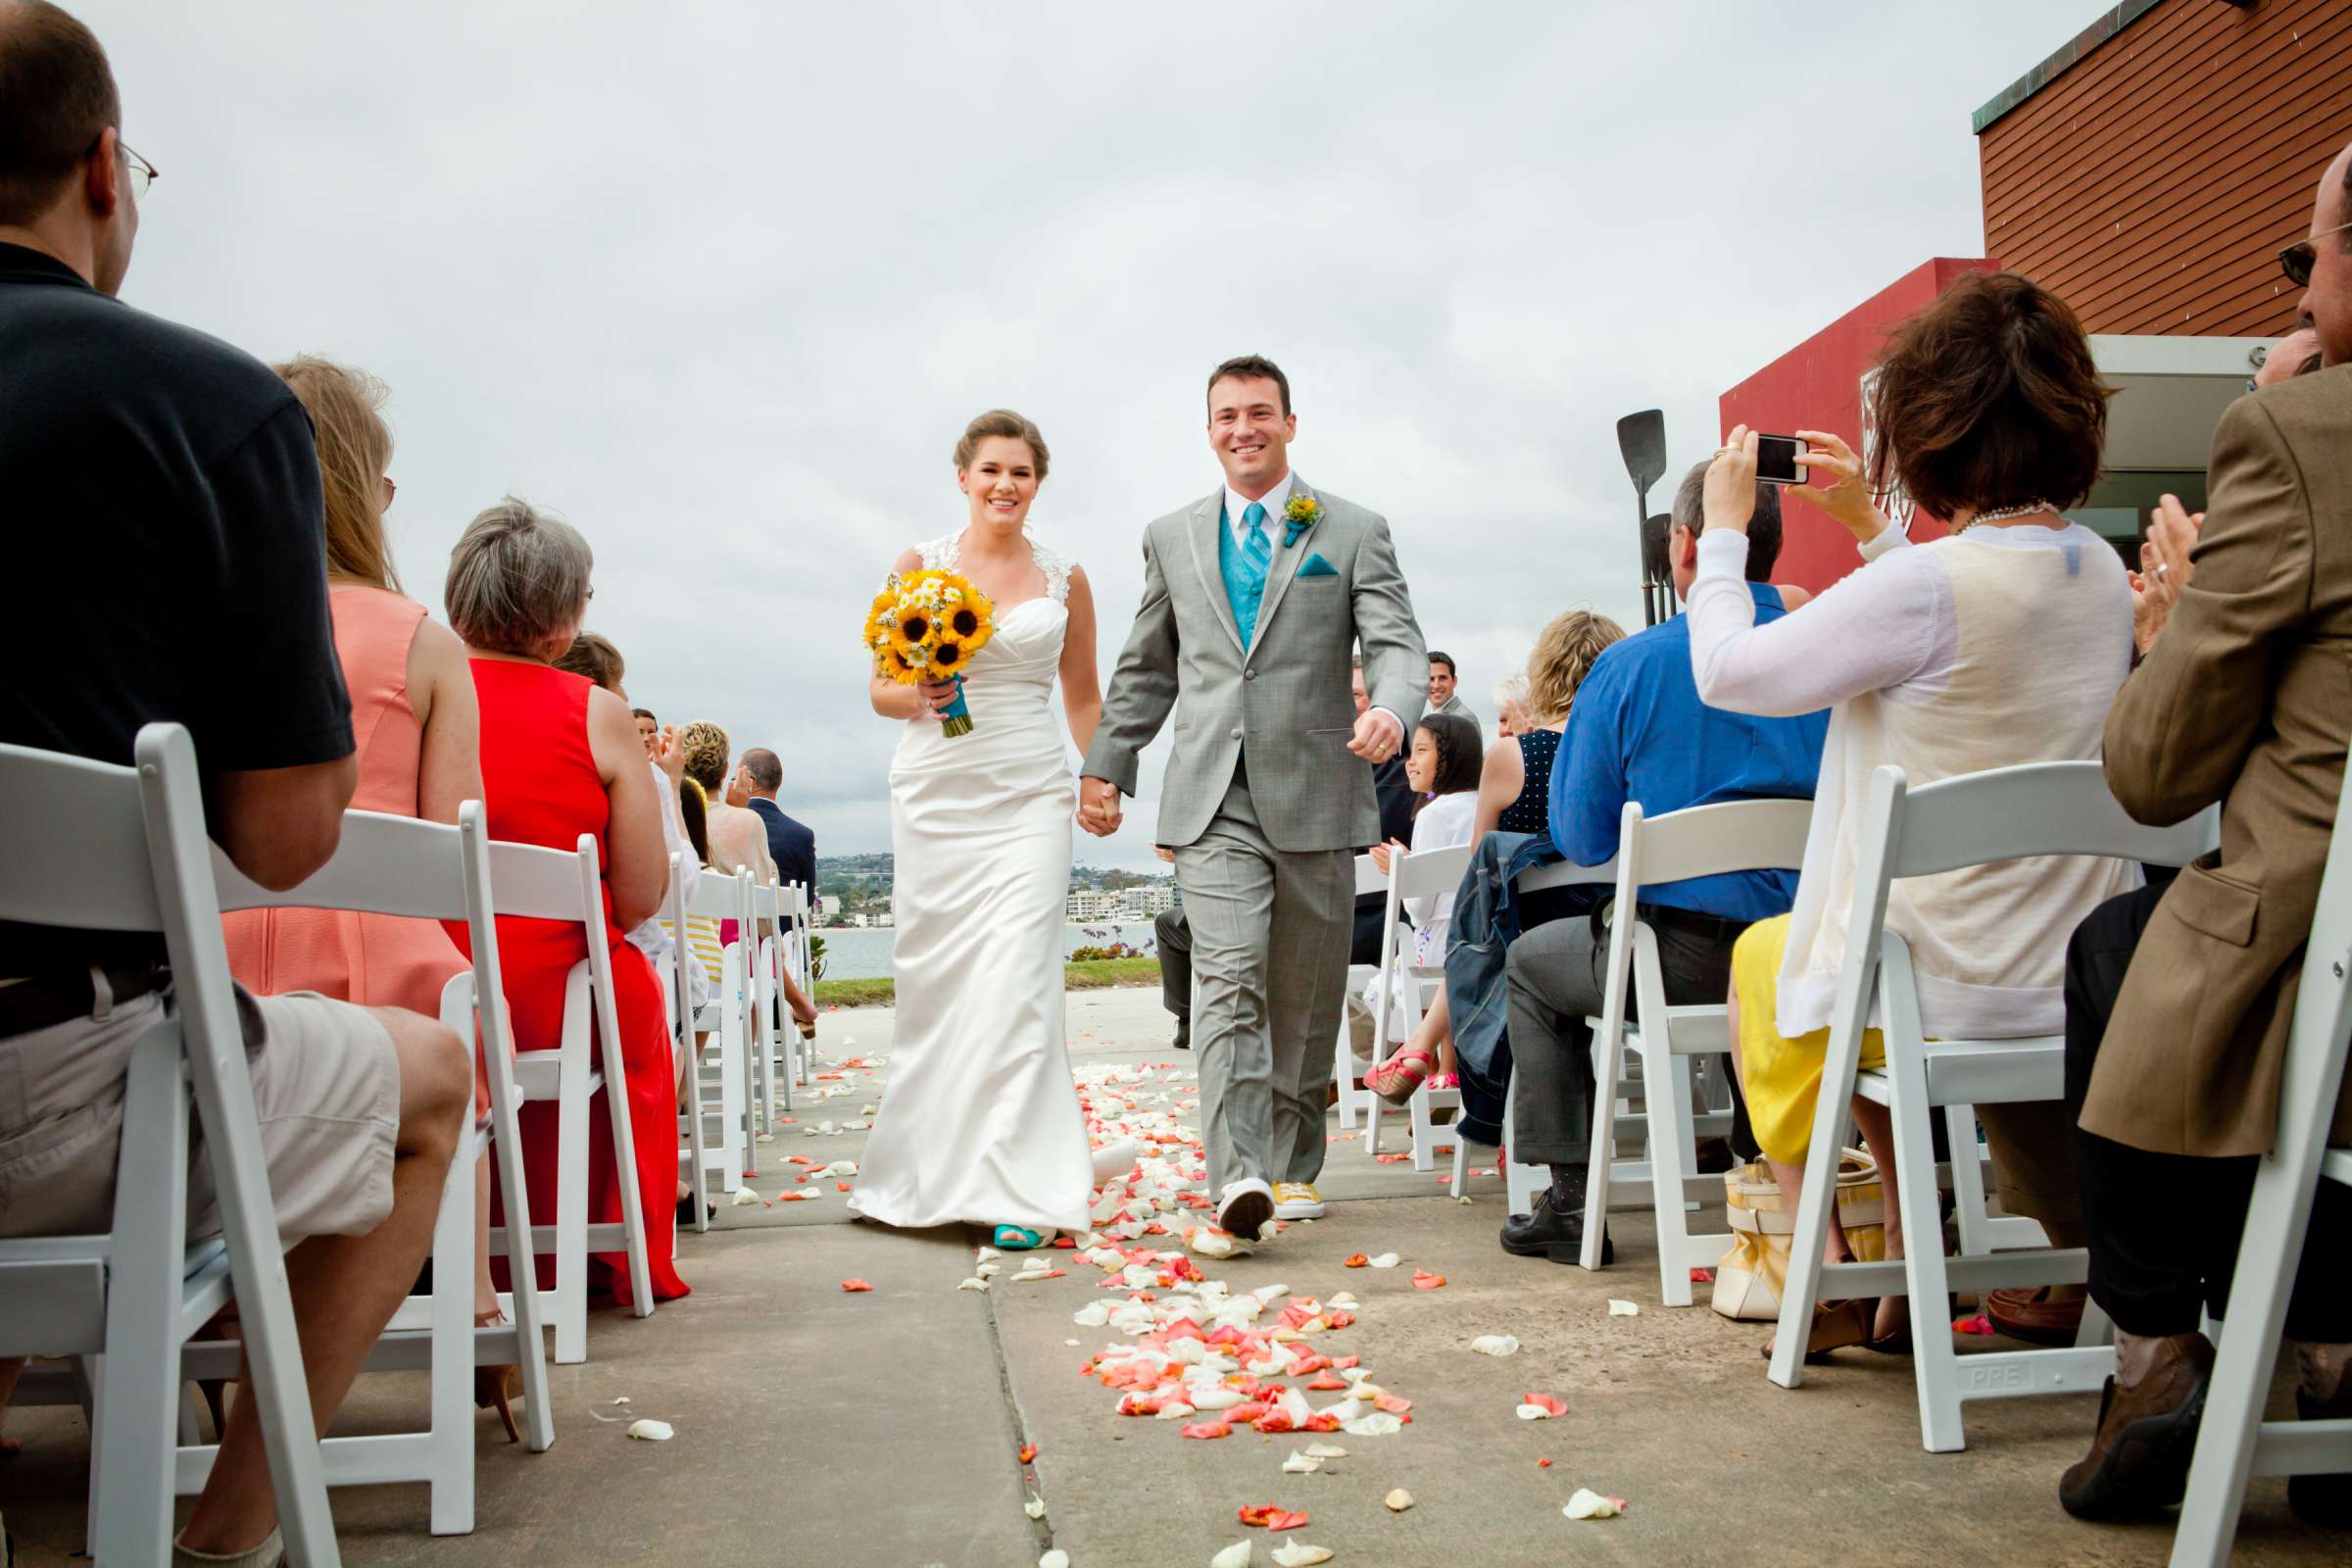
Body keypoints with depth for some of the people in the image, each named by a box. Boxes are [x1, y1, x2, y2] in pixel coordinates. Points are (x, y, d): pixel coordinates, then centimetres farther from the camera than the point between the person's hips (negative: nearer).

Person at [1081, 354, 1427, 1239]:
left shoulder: (1354, 533, 6)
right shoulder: (1171, 538, 14)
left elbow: (1399, 646, -4)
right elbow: (1145, 669, 20)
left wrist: (1390, 710, -25)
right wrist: (1105, 766, 16)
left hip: (1314, 796, 0)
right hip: (1212, 800, 0)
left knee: (1304, 999, 9)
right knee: (1229, 983, -15)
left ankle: (1293, 1165, 25)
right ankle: (1239, 1179, -20)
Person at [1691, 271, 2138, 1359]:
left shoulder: (1924, 585, -24)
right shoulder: (2100, 571, 1)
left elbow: (1728, 671, -14)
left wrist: (1723, 528, 0)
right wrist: (1872, 527, 22)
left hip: (1952, 992, -7)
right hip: (2086, 985, 7)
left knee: (1763, 955, 25)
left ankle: (1827, 1280, 25)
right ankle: (1903, 1267, 32)